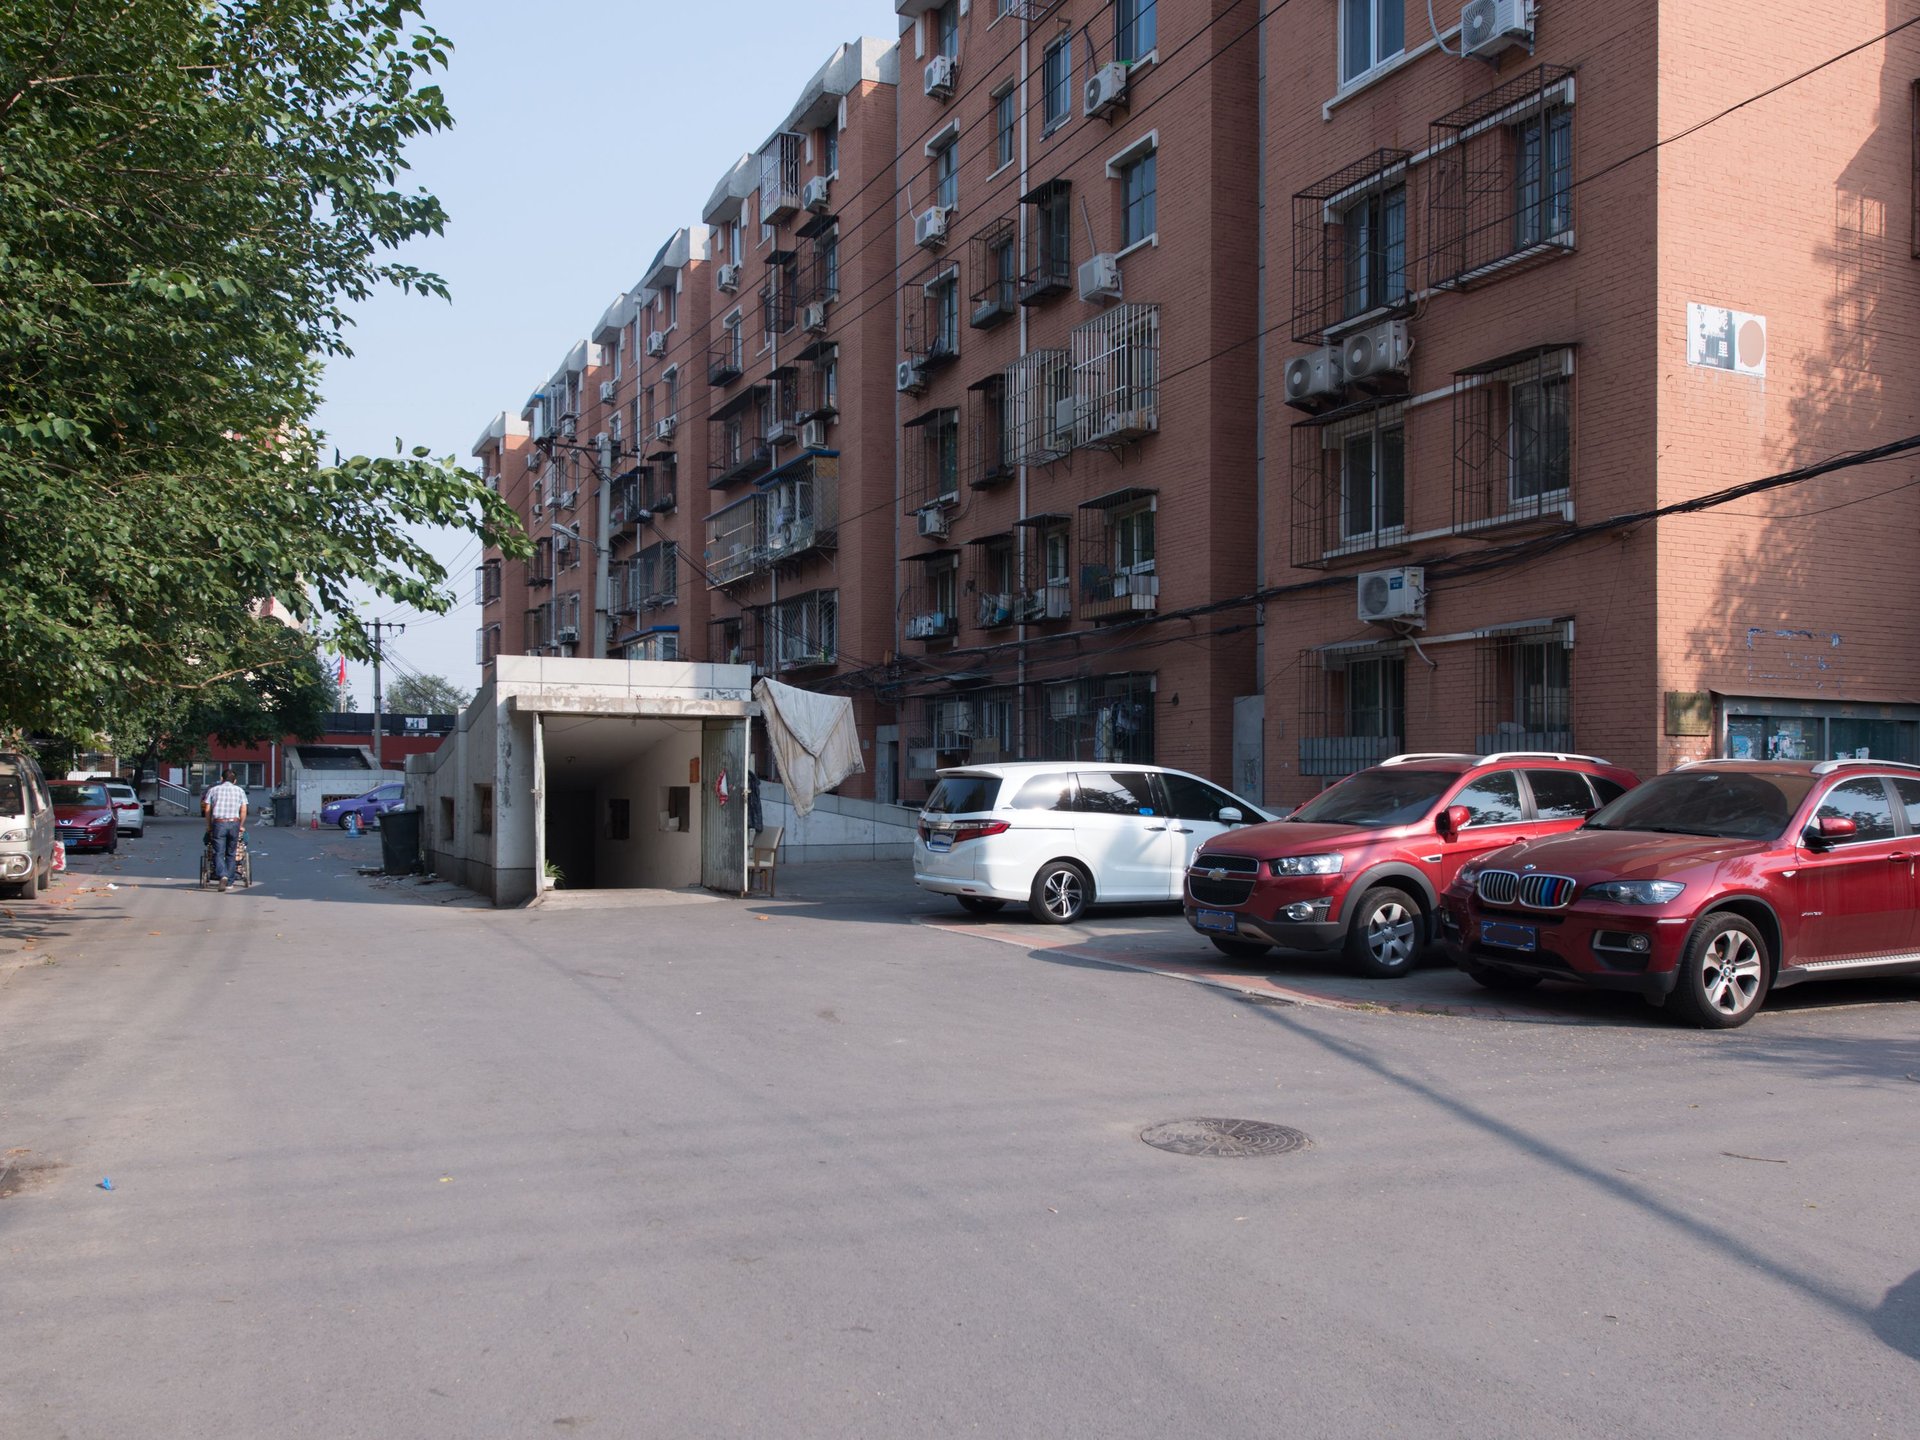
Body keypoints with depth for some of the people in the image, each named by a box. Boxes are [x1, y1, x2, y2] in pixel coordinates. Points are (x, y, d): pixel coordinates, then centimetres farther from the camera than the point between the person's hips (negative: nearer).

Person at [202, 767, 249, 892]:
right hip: (234, 823, 1)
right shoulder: (240, 791, 11)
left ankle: (223, 875, -26)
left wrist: (209, 826, 11)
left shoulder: (213, 790, 9)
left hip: (218, 823, -1)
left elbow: (207, 810, 3)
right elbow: (244, 810, 4)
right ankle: (229, 882, 10)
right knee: (230, 854, 10)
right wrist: (241, 826, 13)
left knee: (218, 853, -1)